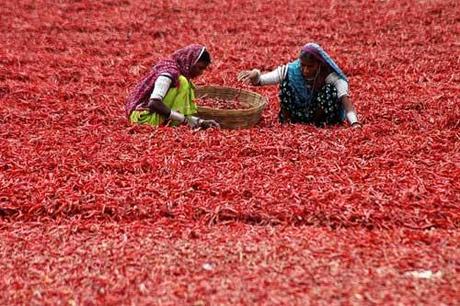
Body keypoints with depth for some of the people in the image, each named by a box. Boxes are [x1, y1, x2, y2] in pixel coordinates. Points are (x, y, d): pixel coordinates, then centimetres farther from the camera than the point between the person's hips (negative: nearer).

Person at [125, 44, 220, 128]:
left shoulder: (176, 69, 10)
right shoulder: (169, 72, -19)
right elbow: (154, 103, -29)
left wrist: (201, 121, -1)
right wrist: (184, 119, -24)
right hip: (144, 116, -10)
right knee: (182, 82, -17)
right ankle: (175, 125, -14)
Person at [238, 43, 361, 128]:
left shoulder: (331, 77, -26)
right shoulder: (292, 70, -20)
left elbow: (345, 100, -39)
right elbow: (260, 80, -18)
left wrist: (355, 122, -57)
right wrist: (255, 75, -43)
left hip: (323, 114, -2)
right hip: (298, 113, 2)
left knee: (329, 90, -32)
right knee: (286, 80, -22)